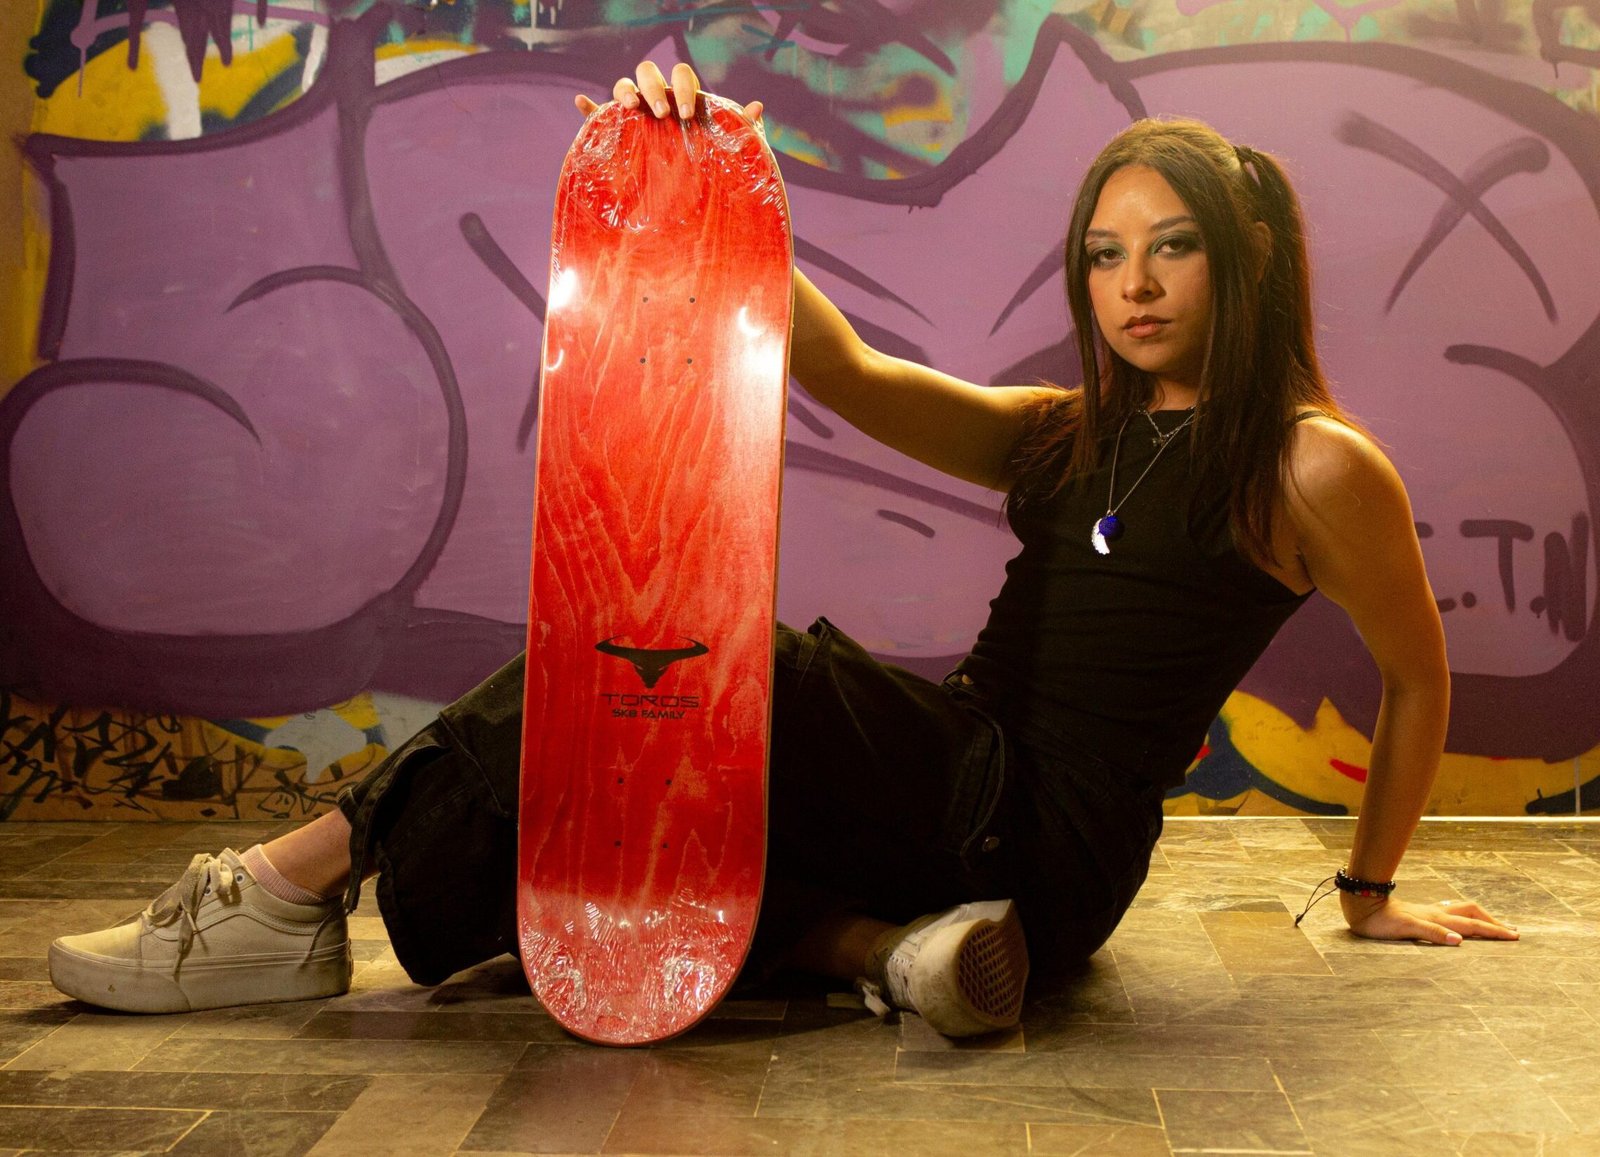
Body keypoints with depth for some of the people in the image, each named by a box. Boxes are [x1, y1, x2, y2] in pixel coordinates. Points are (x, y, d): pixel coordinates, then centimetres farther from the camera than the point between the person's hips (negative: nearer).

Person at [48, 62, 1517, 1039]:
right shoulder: (1060, 435, 14)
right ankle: (878, 942, -17)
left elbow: (1420, 677, 9)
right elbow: (843, 369, 3)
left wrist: (1373, 890, 17)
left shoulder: (1314, 464, -2)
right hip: (965, 796, 7)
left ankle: (298, 886, -15)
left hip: (1046, 847, -7)